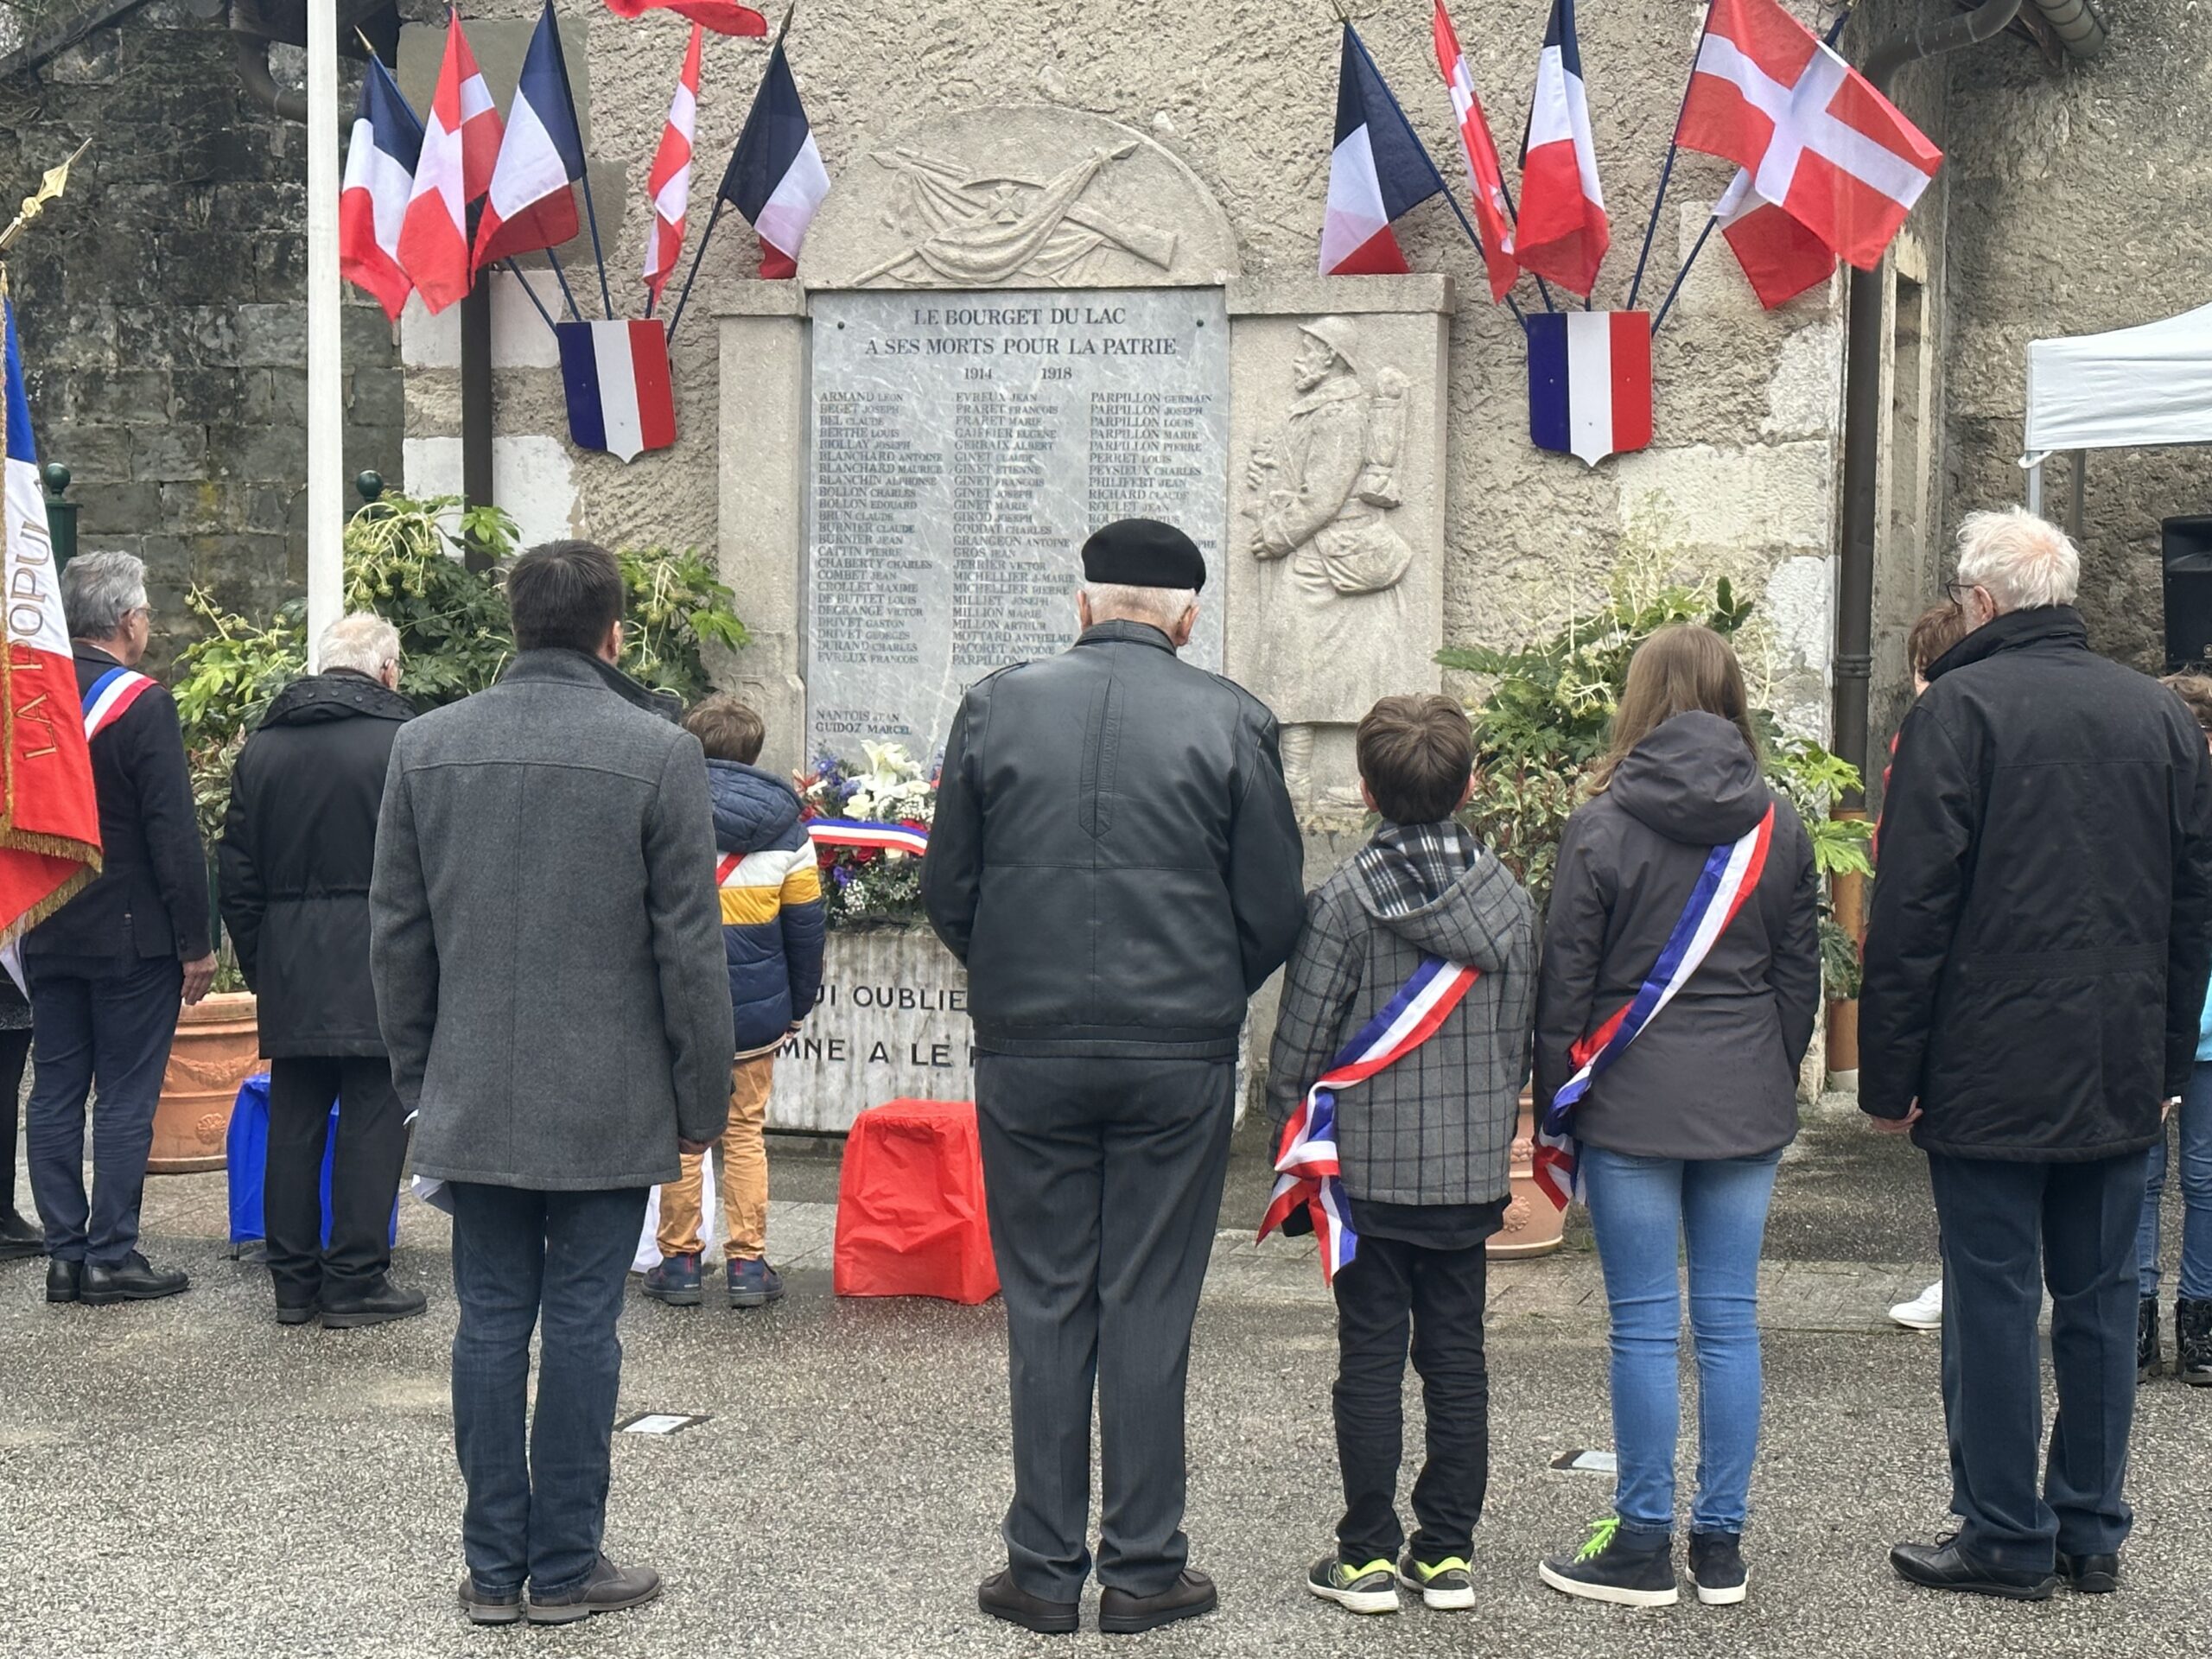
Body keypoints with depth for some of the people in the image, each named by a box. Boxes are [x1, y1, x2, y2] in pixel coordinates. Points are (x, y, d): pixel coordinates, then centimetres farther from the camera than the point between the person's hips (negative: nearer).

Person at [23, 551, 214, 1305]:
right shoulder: (143, 704, -14)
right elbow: (174, 835, -16)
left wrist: (33, 915, 18)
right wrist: (196, 943, -11)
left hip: (46, 933, 6)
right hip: (130, 933, -6)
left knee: (54, 1093, 10)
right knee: (126, 1096, 0)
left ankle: (65, 1252, 14)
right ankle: (110, 1256, 2)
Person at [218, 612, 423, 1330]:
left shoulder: (262, 745, 10)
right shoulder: (402, 742, -8)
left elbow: (236, 871, 13)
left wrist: (257, 962, 18)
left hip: (289, 969, 5)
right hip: (375, 966, -5)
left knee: (294, 1117, 10)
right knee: (372, 1119, 0)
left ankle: (292, 1279, 15)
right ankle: (356, 1282, 1)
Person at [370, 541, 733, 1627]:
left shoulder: (426, 746, 3)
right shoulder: (658, 752, -9)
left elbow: (396, 933, 8)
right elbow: (690, 948, -7)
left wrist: (418, 1074, 17)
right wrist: (703, 1100, 1)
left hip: (473, 1101, 3)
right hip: (609, 1107, -3)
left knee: (491, 1325, 9)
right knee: (581, 1328, 4)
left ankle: (495, 1565, 15)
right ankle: (566, 1568, 11)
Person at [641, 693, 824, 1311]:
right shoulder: (785, 831, 1)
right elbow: (805, 926, 6)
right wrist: (798, 1007, 17)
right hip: (755, 1014, 1)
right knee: (745, 1132, 10)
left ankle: (679, 1260, 11)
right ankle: (748, 1263, 9)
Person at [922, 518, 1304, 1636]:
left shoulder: (995, 706, 1)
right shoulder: (1230, 721, -3)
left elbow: (948, 891, 5)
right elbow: (1274, 909, 0)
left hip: (1027, 1053, 1)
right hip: (1181, 1058, -1)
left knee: (1046, 1312, 8)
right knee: (1150, 1313, 6)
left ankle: (1044, 1568, 13)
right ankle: (1144, 1570, 12)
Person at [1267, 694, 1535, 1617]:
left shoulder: (1343, 901, -11)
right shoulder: (1511, 901, 1)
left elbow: (1301, 1040, -8)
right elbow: (1520, 1040, 9)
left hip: (1369, 1166, -3)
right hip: (1473, 1168, 3)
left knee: (1371, 1360, 4)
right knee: (1457, 1358, 10)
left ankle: (1368, 1556, 8)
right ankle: (1448, 1552, 15)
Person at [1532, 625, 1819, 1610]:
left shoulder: (1601, 827, -7)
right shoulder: (1779, 827, 5)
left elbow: (1566, 979, -5)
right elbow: (1800, 971, 10)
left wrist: (1554, 1097, 5)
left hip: (1634, 1103, -4)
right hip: (1746, 1106, 4)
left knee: (1645, 1327, 1)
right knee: (1729, 1322, 8)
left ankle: (1644, 1547, 7)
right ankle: (1721, 1545, 14)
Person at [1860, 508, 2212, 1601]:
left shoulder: (1958, 709, -9)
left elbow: (1910, 908, -12)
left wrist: (1889, 1074, -8)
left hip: (1991, 1074, -5)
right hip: (2123, 1079, 5)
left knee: (1993, 1299, 1)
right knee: (2100, 1297, 11)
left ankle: (2005, 1538, 6)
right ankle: (2092, 1529, 18)